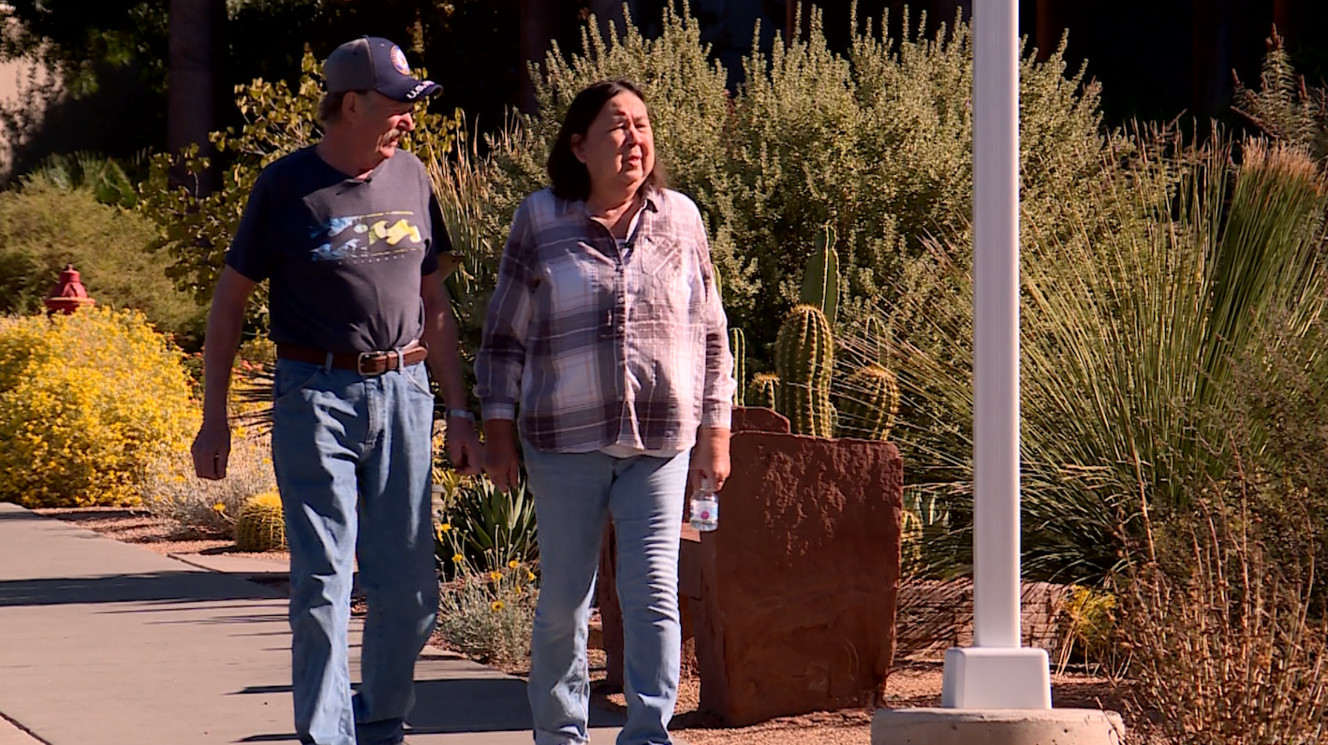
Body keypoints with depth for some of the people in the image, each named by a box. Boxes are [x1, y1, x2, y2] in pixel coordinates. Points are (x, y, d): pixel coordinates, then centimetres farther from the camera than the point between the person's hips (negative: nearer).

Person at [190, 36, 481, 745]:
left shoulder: (410, 178, 11)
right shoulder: (286, 187, -2)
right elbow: (229, 299, 4)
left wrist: (459, 412, 16)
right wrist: (214, 416, 0)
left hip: (403, 393, 4)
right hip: (317, 396, -4)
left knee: (409, 589, 5)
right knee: (323, 583, -7)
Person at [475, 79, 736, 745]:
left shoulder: (679, 219, 7)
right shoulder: (540, 222, 2)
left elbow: (710, 335, 12)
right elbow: (504, 335, 6)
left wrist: (715, 431, 8)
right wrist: (498, 431, 1)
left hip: (660, 441, 1)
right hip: (566, 441, -1)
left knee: (653, 591, -7)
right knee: (564, 598, 6)